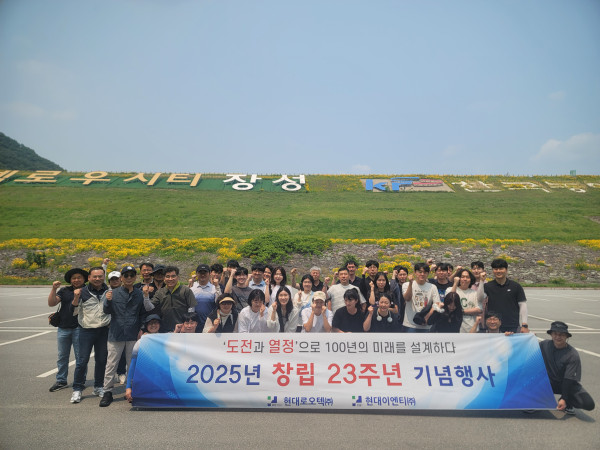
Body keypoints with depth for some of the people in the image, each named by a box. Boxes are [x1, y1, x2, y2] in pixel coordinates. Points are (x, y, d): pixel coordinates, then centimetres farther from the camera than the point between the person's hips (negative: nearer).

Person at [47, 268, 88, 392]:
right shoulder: (64, 291, 7)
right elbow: (51, 303, 0)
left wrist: (79, 295, -23)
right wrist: (53, 289, -11)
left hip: (79, 328, -3)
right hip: (63, 328, 3)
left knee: (80, 356, 3)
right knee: (62, 356, 12)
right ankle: (61, 381, 24)